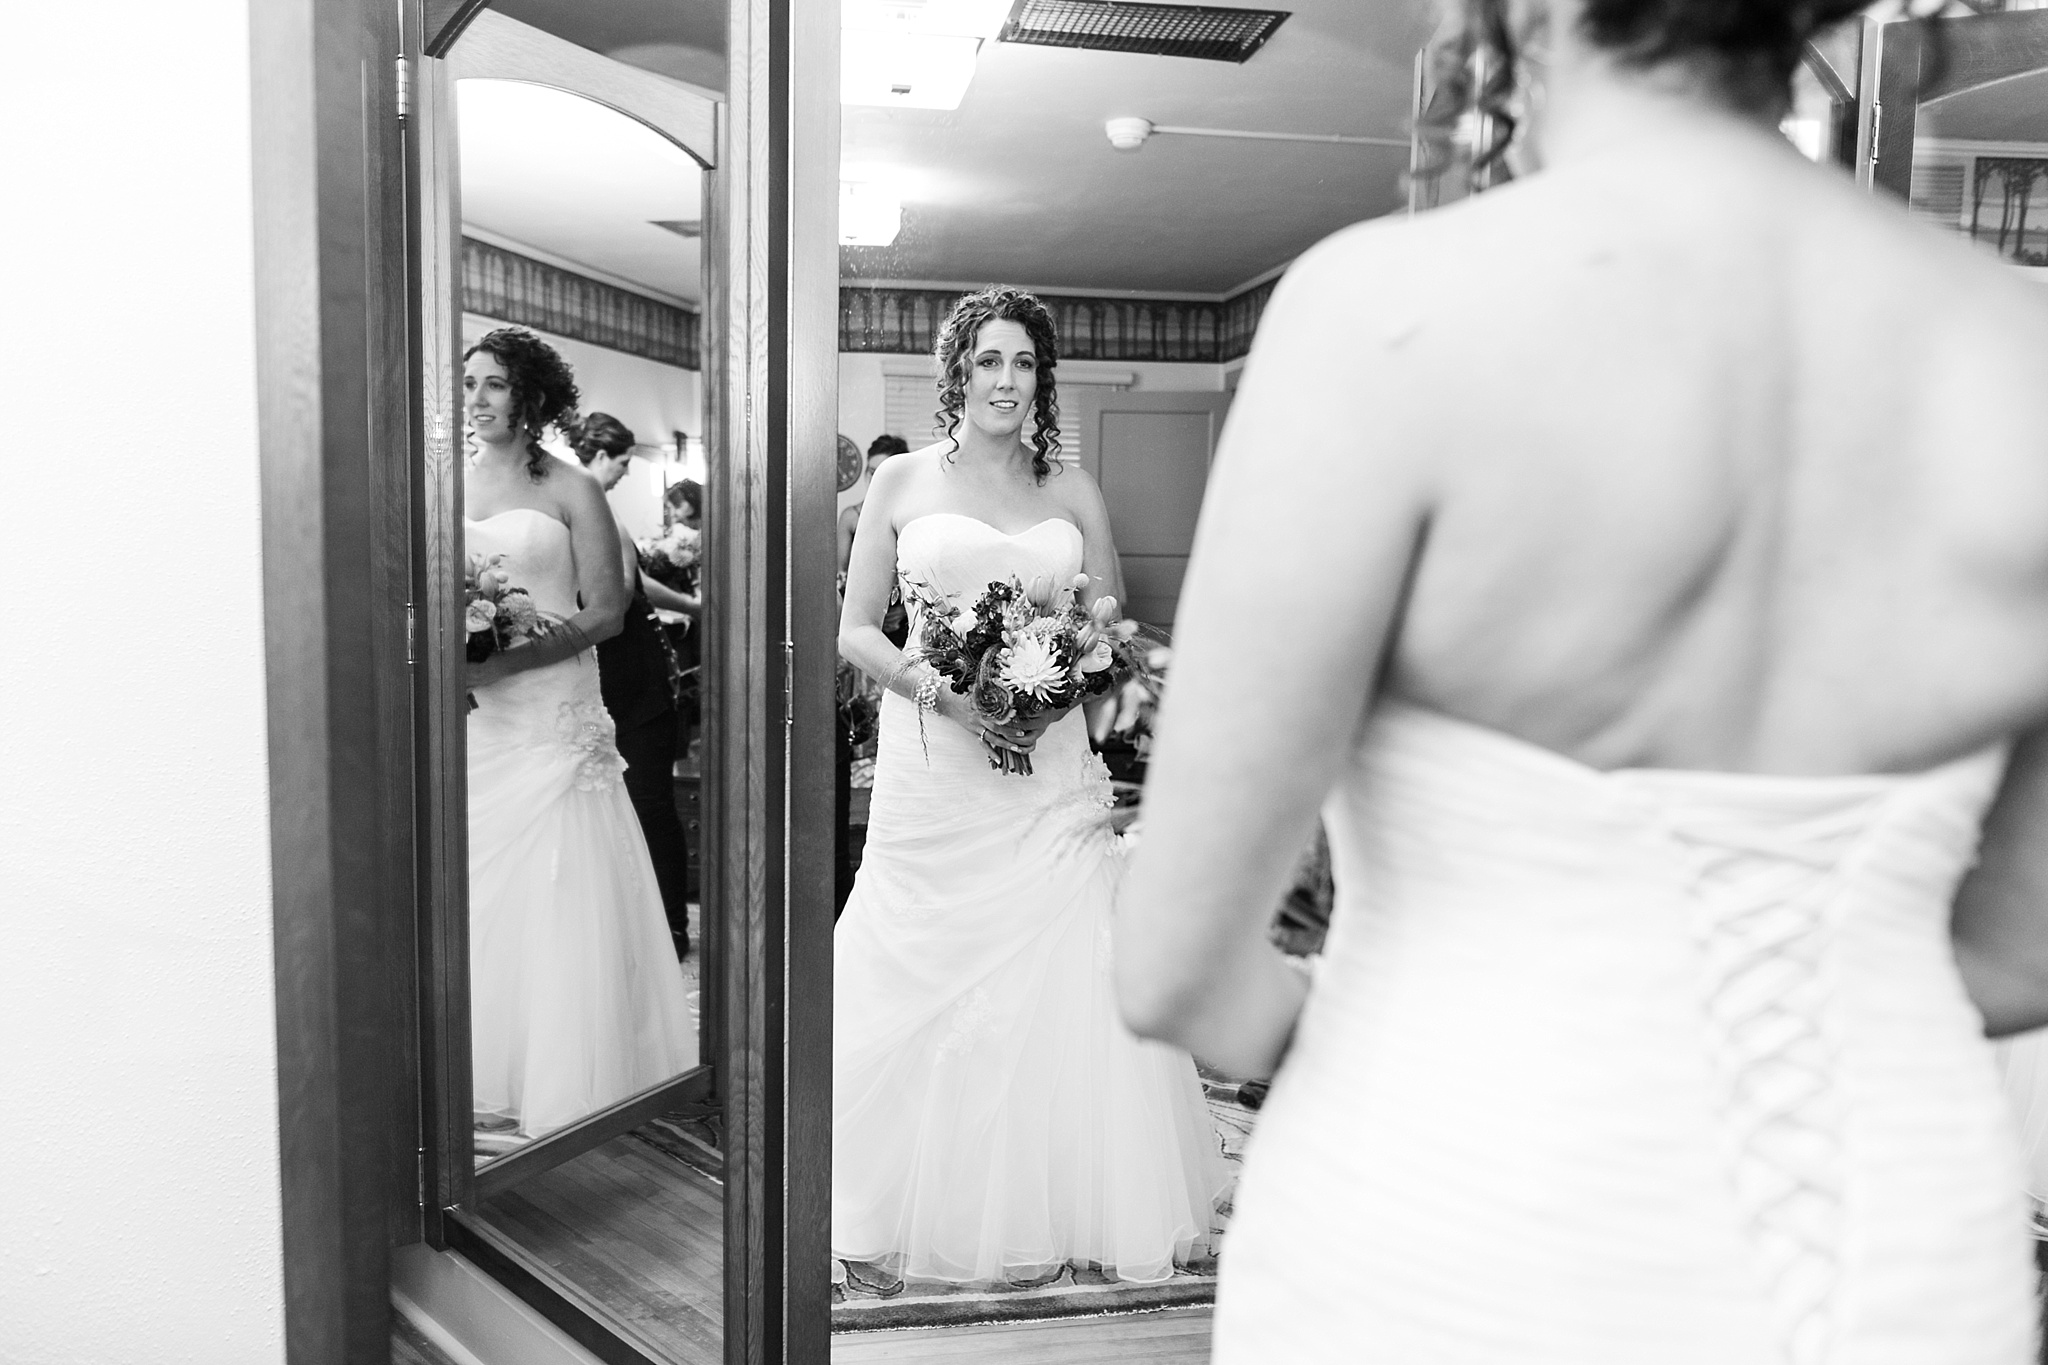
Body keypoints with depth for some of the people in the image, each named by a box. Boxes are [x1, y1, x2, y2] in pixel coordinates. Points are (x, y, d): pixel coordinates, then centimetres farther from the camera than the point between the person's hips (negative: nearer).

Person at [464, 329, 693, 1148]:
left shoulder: (570, 490, 0)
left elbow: (605, 612, -5)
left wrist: (508, 657, -16)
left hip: (548, 717, -4)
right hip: (462, 719, 4)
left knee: (553, 898, -1)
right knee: (471, 898, 6)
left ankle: (561, 1090, 12)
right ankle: (482, 1086, 18)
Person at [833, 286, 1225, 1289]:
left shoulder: (1072, 491, 10)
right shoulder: (901, 482, 5)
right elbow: (854, 629, 3)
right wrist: (944, 693, -13)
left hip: (1048, 774, 2)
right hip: (930, 769, -1)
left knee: (1057, 988, 2)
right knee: (922, 989, 4)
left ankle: (1029, 1215, 21)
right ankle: (896, 1220, 23)